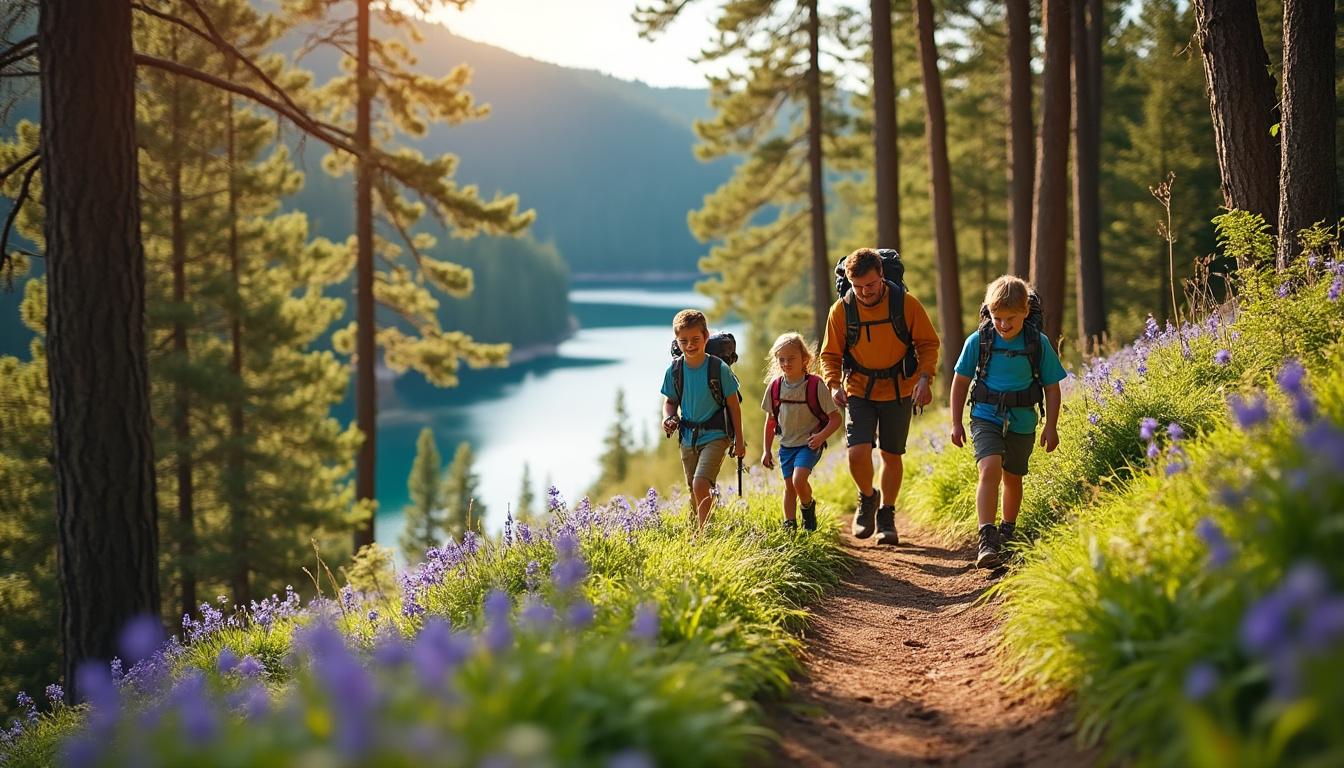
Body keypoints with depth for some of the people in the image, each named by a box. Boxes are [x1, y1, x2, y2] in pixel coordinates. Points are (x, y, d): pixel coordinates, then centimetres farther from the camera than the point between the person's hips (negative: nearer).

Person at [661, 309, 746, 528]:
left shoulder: (719, 368, -12)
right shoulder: (674, 370, -3)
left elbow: (733, 404, -4)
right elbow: (670, 401, 12)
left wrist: (739, 440, -1)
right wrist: (668, 418, -10)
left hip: (715, 436, -5)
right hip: (688, 438, 5)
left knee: (700, 485, -22)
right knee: (695, 493, 15)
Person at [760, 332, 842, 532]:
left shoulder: (815, 385, -14)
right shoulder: (775, 386, -2)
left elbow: (835, 418, -11)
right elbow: (771, 420, 11)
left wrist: (821, 436, -27)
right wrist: (767, 450, 11)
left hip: (809, 443, -4)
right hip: (786, 444, 4)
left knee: (799, 479, -21)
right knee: (789, 486, 7)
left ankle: (808, 508, 7)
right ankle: (789, 525, 17)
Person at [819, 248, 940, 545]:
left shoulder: (906, 303, -12)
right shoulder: (841, 310, -10)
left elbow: (928, 344, -3)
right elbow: (830, 354, 1)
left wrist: (924, 378, -18)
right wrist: (834, 384, -17)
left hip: (898, 389, 0)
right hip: (859, 390, 0)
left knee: (891, 455, 9)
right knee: (858, 451, -16)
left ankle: (886, 515, 28)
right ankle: (867, 498, 14)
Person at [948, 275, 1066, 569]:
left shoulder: (1039, 344, -6)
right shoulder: (978, 341, -7)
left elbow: (1052, 388, 3)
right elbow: (961, 381, 5)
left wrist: (1051, 426, -1)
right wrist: (956, 423, 5)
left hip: (1022, 423, 2)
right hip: (986, 417, -2)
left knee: (1012, 477, 16)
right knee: (990, 468, -23)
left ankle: (1007, 533, 39)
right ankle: (987, 540, -27)